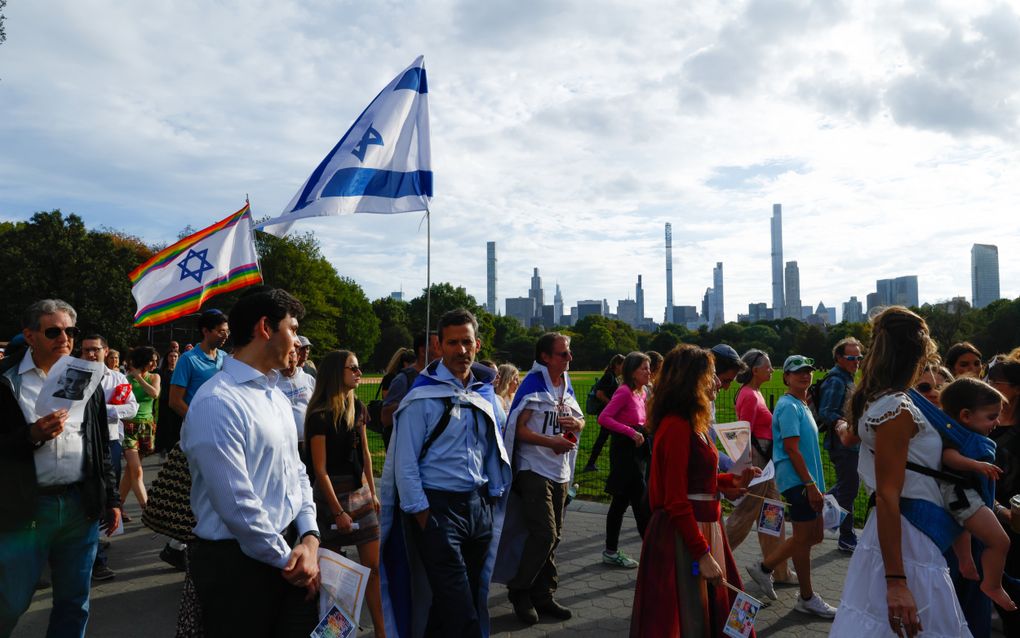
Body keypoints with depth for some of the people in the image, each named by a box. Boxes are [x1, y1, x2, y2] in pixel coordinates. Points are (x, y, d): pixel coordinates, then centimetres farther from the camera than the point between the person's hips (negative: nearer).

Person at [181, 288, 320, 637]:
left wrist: (309, 539, -2)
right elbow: (237, 504, -22)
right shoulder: (216, 403, -19)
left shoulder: (277, 395, 10)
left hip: (290, 549, 8)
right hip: (238, 562, -8)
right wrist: (287, 559, -11)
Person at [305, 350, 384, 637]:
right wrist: (338, 511, -14)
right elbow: (320, 469, -15)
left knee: (373, 566, 5)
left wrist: (373, 493, 10)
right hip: (332, 492, -6)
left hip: (360, 490, 6)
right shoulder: (319, 415, -15)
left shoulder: (357, 407, 5)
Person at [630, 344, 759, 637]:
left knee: (713, 614, 18)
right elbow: (676, 502, -21)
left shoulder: (691, 423, 11)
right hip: (682, 537, -10)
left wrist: (732, 480, 11)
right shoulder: (677, 427, -20)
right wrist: (703, 554, -21)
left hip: (703, 528, 10)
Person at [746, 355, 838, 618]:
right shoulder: (789, 406, -14)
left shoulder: (802, 405, 16)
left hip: (807, 481, 10)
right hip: (798, 481, -10)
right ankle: (807, 598, 15)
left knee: (814, 535, 15)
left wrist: (816, 484, 20)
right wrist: (811, 484, -21)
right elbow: (791, 448, -20)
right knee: (804, 537, 1)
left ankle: (764, 568, 23)